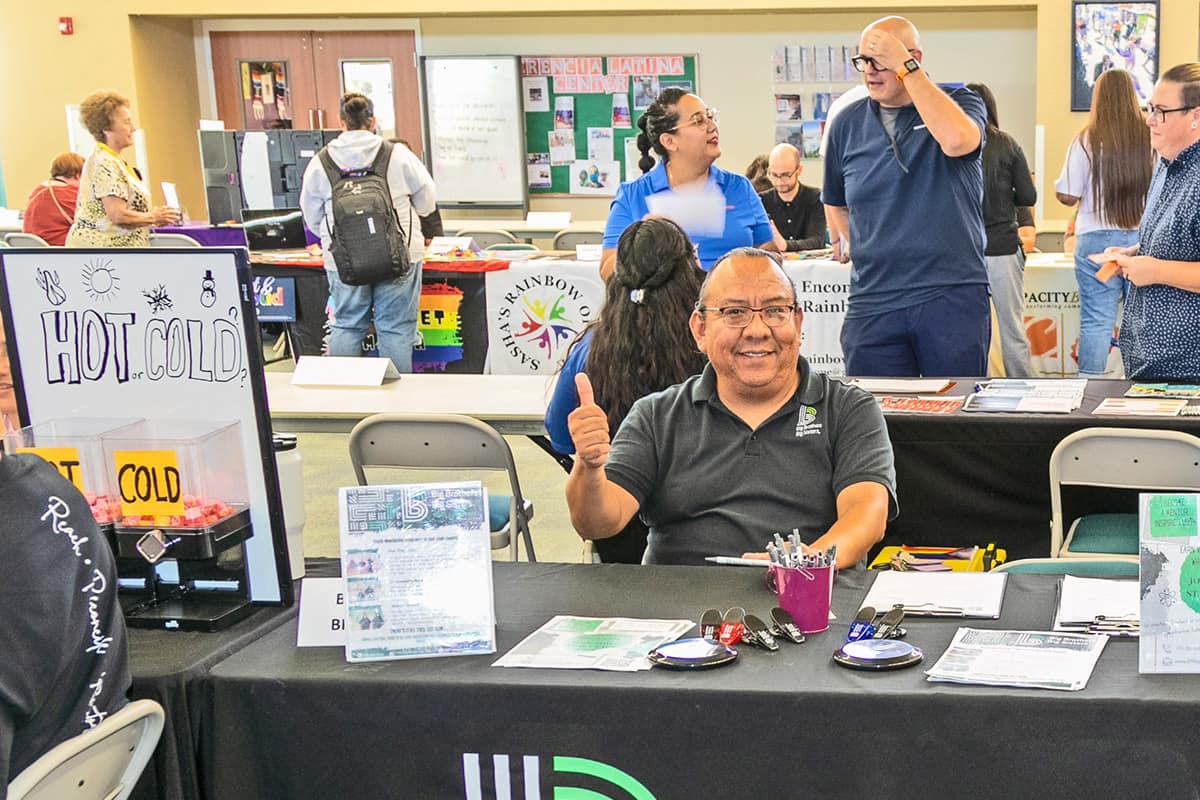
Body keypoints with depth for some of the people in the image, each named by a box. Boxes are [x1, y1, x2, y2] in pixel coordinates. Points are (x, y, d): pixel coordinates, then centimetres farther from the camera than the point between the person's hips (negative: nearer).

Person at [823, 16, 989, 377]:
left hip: (953, 295, -3)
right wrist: (847, 243, 12)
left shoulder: (960, 103, 1)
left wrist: (906, 67, -18)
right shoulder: (848, 123, 11)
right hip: (873, 299, 3)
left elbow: (957, 141, -25)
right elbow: (835, 201, 27)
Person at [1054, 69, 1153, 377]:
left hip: (1097, 239, -1)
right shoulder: (1151, 139, -3)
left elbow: (1067, 196, -7)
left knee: (1096, 320, 0)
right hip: (1144, 238, 2)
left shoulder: (1087, 141, -7)